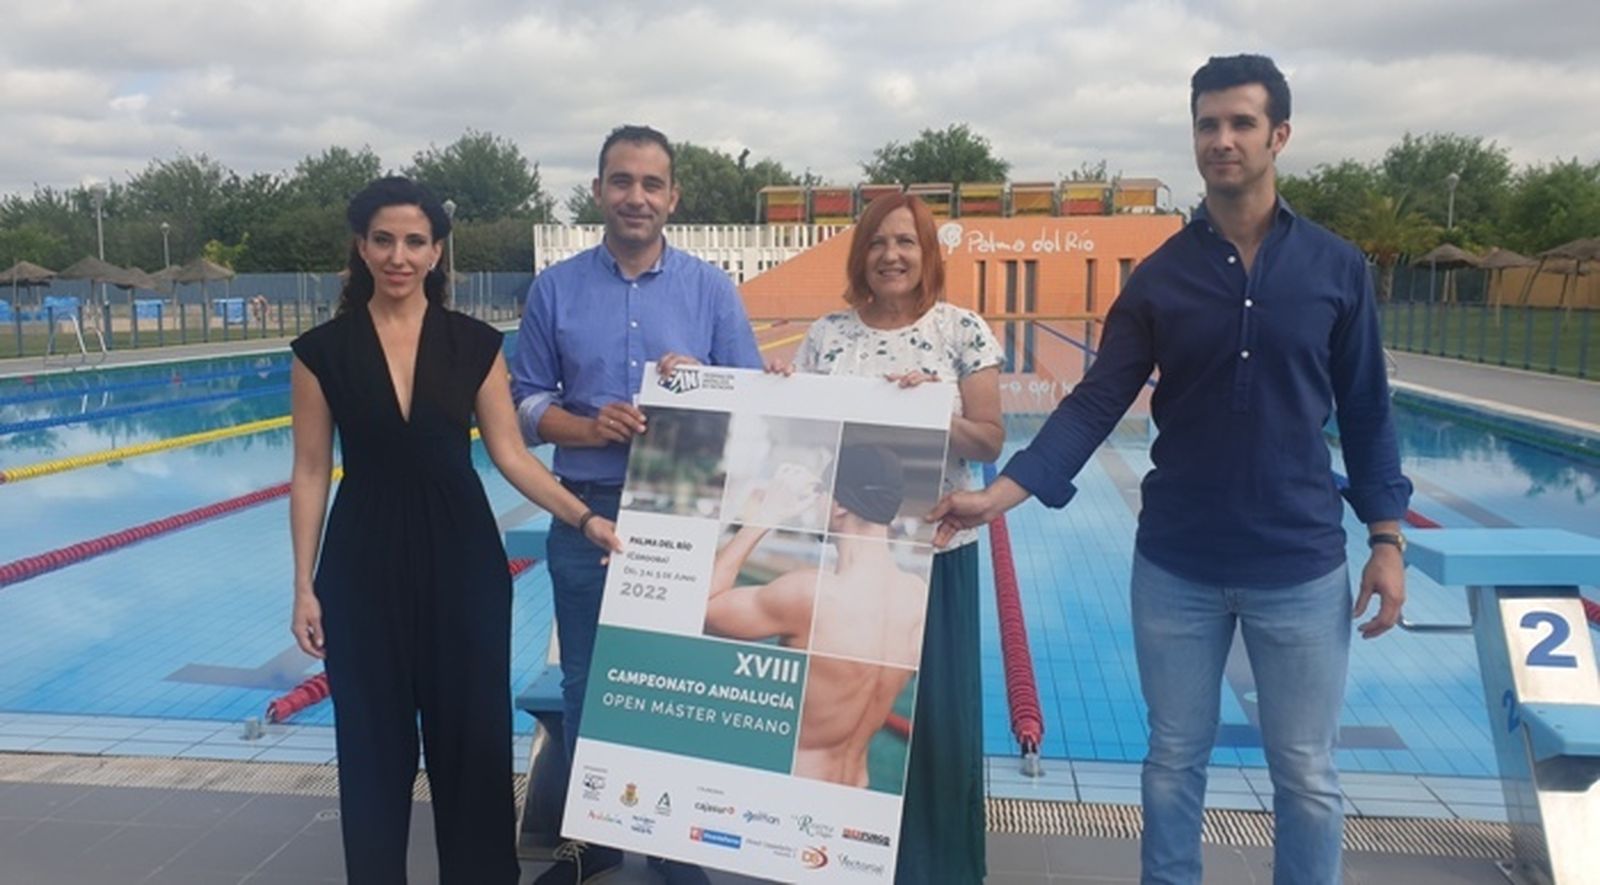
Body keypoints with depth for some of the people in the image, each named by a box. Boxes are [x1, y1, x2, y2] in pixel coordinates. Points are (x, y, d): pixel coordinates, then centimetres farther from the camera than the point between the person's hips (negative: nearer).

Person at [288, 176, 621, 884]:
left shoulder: (475, 344, 0)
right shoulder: (324, 350, -2)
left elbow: (510, 455, -1)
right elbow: (311, 473, 1)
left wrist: (584, 519, -12)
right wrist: (304, 587, -1)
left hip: (462, 559, 1)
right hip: (364, 564, 0)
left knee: (473, 736, 7)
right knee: (374, 743, 9)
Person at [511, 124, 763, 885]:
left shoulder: (711, 290, 1)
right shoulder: (554, 289, 3)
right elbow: (525, 406, 2)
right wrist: (591, 428, -16)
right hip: (585, 516, 1)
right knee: (585, 681, 12)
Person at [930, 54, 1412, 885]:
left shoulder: (1337, 268, 0)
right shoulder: (1158, 277, -1)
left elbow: (1365, 414, 4)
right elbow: (1095, 403, -5)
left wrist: (1386, 539, 0)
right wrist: (999, 493, -16)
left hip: (1301, 565, 0)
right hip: (1175, 565, 0)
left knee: (1308, 775, 12)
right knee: (1174, 760, 14)